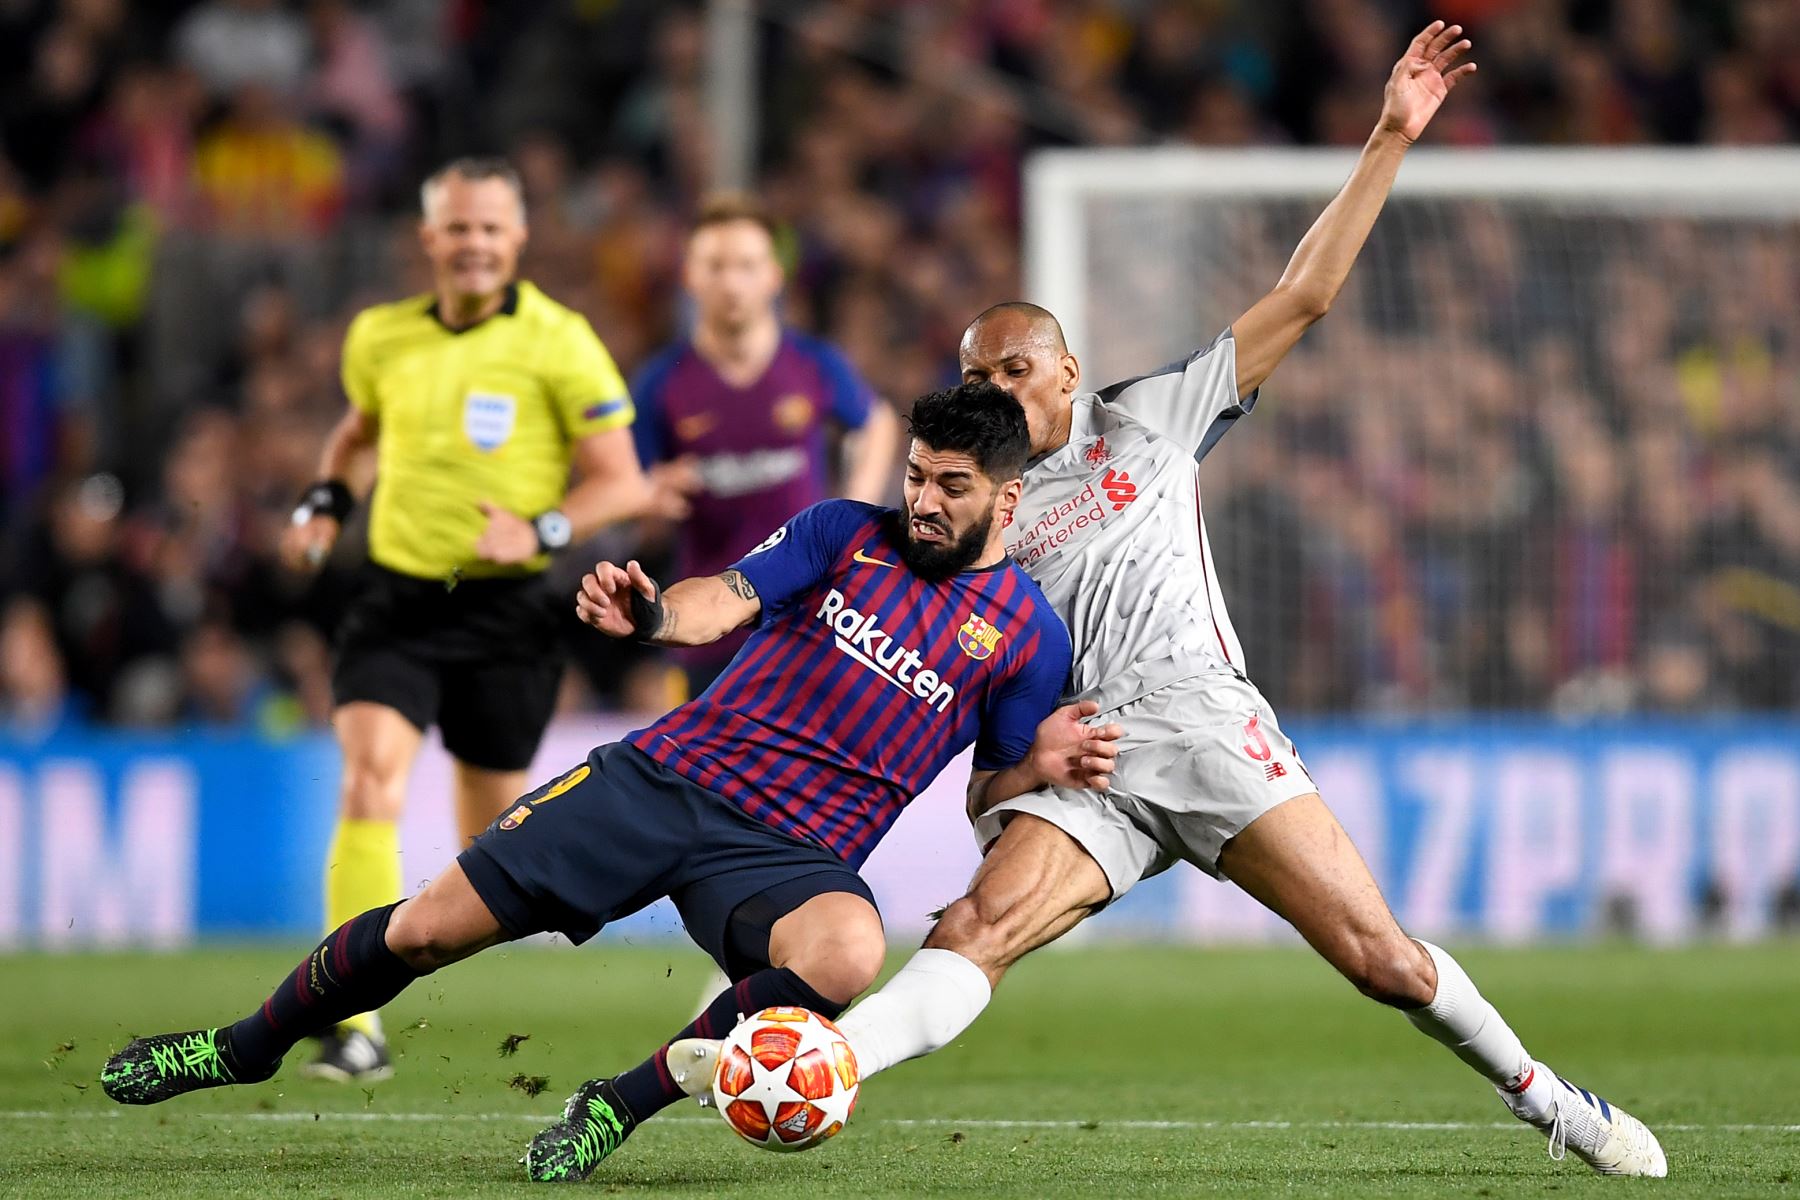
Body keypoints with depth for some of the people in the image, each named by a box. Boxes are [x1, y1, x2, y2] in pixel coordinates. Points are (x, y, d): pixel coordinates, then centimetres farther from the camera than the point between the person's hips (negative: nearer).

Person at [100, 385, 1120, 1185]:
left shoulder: (1028, 636, 5)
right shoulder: (846, 533, 8)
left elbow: (991, 798, 11)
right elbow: (727, 601, -5)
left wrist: (1043, 767, -12)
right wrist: (653, 612, -28)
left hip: (792, 853, -2)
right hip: (671, 773, 2)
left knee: (849, 951, -38)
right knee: (426, 931, -5)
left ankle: (624, 1103, -17)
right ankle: (247, 1046, 23)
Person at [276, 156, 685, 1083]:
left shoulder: (558, 344, -7)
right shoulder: (381, 337, 5)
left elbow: (620, 481, -6)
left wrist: (541, 531, -22)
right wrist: (324, 501, 10)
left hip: (503, 612, -2)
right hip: (396, 598, 2)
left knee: (493, 825, 10)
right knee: (370, 779, -20)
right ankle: (356, 1023, -24)